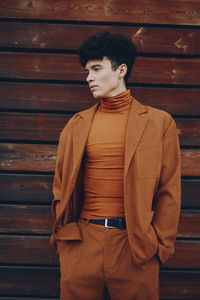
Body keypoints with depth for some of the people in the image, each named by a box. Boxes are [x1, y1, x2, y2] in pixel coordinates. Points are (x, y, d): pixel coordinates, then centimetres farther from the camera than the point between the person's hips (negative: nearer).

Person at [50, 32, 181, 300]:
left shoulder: (159, 122, 2)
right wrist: (62, 233, 6)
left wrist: (161, 246, -2)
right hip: (81, 243, 2)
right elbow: (61, 185, 15)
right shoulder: (77, 124, 9)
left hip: (136, 246, -2)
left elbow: (169, 192, 1)